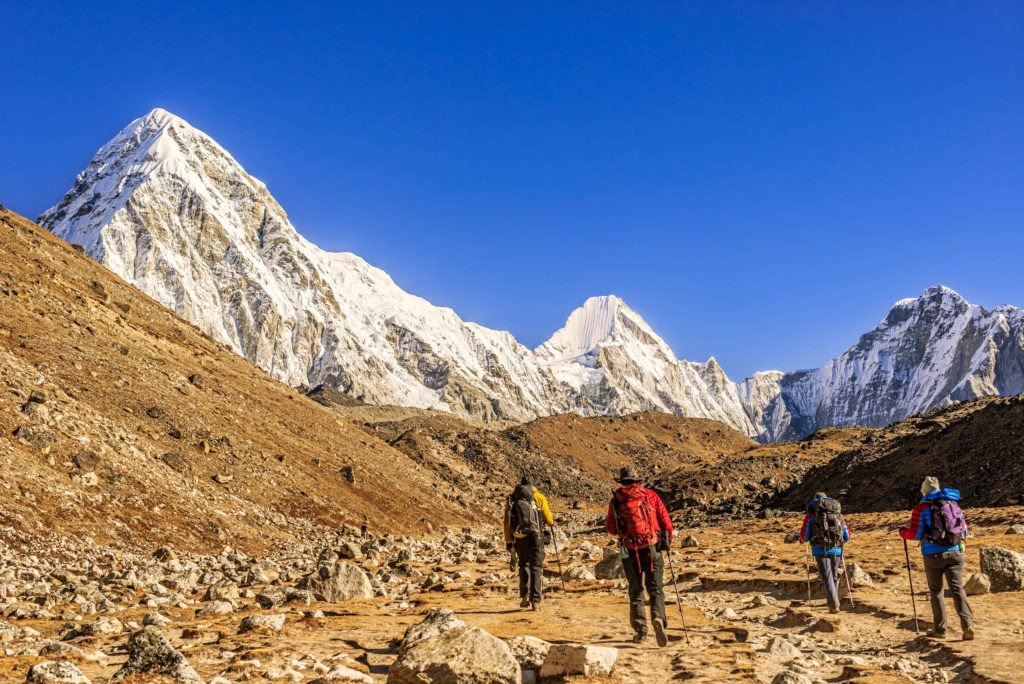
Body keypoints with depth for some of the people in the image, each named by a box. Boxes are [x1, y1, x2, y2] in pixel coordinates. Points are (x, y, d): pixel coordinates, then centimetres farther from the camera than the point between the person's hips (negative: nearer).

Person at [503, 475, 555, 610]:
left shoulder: (511, 500, 10)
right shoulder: (538, 497, 4)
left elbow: (507, 523, 6)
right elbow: (548, 518, 4)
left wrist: (508, 542, 10)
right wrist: (552, 523, 27)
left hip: (520, 538, 2)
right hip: (536, 536, -2)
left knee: (524, 565, 19)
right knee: (536, 567, 5)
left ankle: (524, 596, 10)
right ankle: (535, 600, -1)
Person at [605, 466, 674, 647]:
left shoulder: (616, 500, 2)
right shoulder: (650, 495, 3)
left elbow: (611, 529, 4)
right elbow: (666, 521, 1)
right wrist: (668, 540, 16)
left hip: (630, 551, 1)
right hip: (652, 548, 0)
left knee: (636, 591, 13)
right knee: (656, 589, 3)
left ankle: (640, 629, 8)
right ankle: (658, 618, -21)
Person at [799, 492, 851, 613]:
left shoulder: (811, 516, 5)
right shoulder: (839, 515, 15)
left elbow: (804, 537, 3)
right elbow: (847, 537, 17)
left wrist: (802, 540, 26)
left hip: (821, 550, -3)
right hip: (837, 550, 3)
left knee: (827, 578, -2)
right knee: (834, 577, 19)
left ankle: (834, 606, -13)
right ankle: (834, 602, 26)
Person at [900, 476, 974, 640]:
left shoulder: (922, 508, -2)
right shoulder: (955, 505, 10)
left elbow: (915, 534, -5)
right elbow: (965, 531, 13)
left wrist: (903, 532, 14)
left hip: (934, 555, -2)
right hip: (955, 553, 3)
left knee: (936, 591, 9)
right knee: (957, 588, 1)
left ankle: (940, 629, 12)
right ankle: (968, 624, -15)